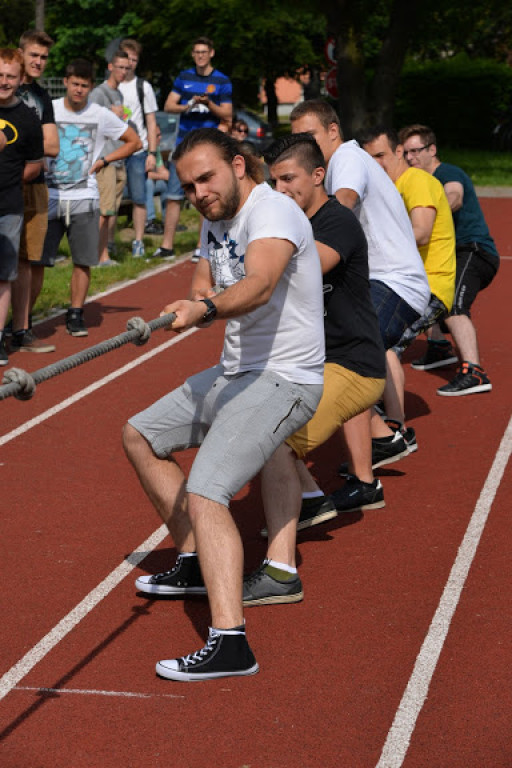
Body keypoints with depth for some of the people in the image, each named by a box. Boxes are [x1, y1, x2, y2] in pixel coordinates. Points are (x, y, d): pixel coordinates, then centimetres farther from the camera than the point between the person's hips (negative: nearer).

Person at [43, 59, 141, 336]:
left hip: (84, 199, 1)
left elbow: (134, 142, 14)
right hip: (49, 196, 0)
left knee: (83, 261, 0)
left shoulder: (101, 115, 3)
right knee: (38, 259, -3)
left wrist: (103, 160, 5)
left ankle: (76, 314, 12)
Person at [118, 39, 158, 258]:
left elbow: (151, 122, 7)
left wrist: (152, 153, -2)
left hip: (137, 152, -1)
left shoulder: (143, 87, 8)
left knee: (139, 199, -3)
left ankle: (138, 242, 5)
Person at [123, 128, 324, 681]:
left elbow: (259, 284, -39)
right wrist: (201, 296, -3)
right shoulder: (216, 219, 10)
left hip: (281, 381, -10)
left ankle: (230, 644, -33)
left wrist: (206, 310, -55)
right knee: (140, 437, 22)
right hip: (234, 372, 10)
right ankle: (194, 566, 28)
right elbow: (203, 281, 19)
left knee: (204, 493, -26)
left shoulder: (272, 211, -20)